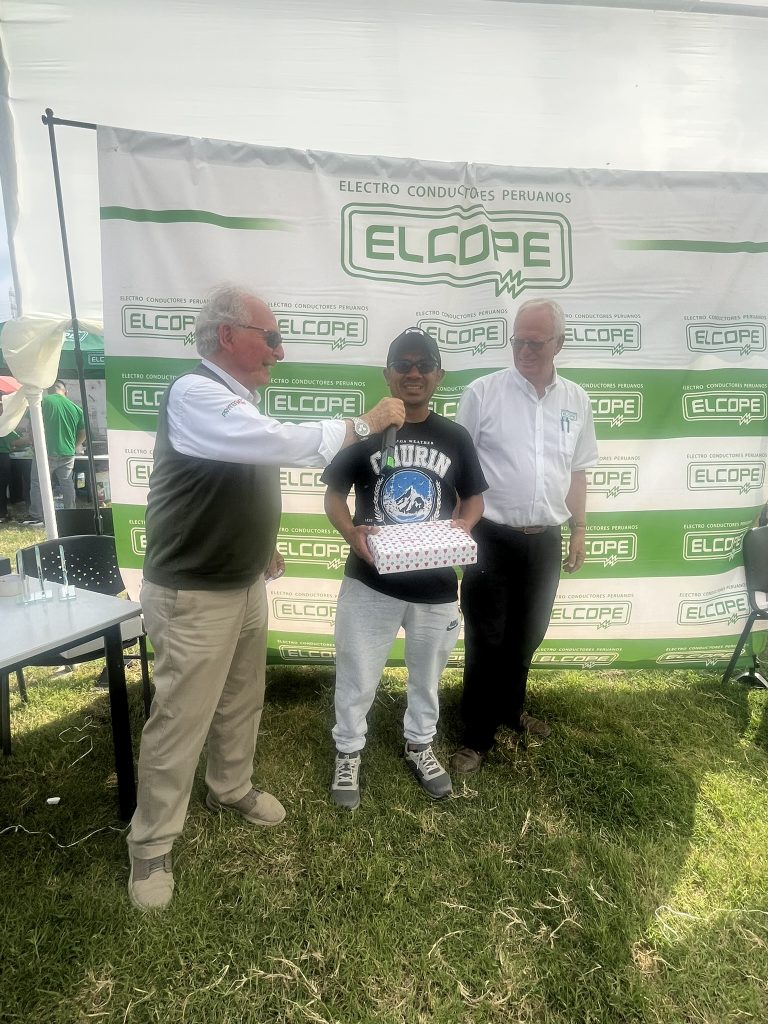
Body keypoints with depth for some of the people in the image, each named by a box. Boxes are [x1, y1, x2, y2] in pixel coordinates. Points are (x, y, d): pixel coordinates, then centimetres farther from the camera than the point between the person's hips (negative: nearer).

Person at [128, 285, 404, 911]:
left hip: (245, 584, 9)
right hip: (195, 595, -9)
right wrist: (365, 424, -24)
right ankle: (151, 845, 23)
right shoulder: (194, 394, -21)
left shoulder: (240, 401, 10)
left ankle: (231, 789, 44)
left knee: (242, 700, 21)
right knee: (180, 720, 3)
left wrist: (261, 547, 21)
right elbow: (284, 444, -34)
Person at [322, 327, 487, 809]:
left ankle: (420, 744, 45)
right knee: (357, 676, 11)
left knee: (428, 675, 21)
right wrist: (351, 533, -19)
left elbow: (473, 497, 10)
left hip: (436, 585, 2)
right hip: (370, 581, -2)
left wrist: (463, 526, -12)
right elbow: (334, 494, 1)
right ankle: (348, 753, 35)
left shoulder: (455, 437, 2)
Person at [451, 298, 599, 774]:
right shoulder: (483, 392, -7)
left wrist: (579, 530, 11)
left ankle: (511, 708, 42)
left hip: (545, 540, 4)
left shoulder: (576, 400, 6)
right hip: (492, 537, -4)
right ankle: (478, 736, 21)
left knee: (527, 635, 19)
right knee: (486, 641, 4)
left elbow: (577, 471, 14)